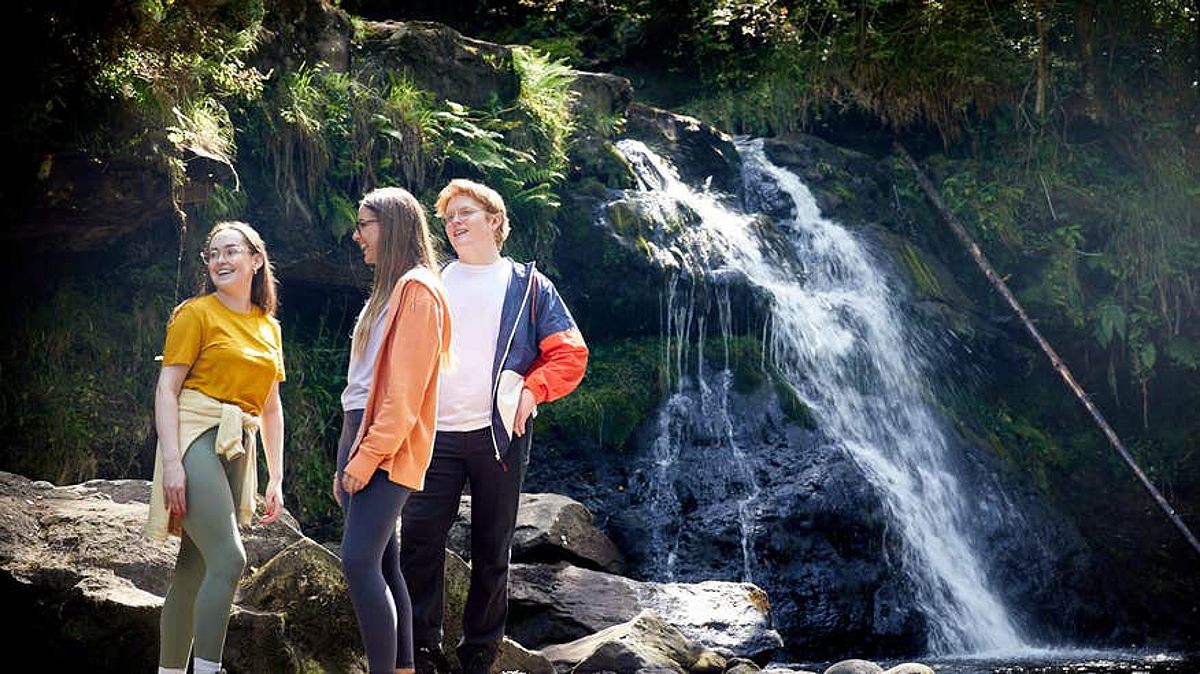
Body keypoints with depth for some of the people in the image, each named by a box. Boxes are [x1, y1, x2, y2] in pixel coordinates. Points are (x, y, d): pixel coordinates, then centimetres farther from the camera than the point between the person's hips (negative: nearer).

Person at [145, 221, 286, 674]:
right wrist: (172, 462, -17)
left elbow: (271, 407, 21)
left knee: (195, 571, 6)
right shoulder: (196, 313, 0)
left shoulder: (268, 327, 18)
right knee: (229, 559, -19)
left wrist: (276, 479, 15)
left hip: (238, 450, 6)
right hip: (196, 438, -6)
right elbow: (166, 389, -6)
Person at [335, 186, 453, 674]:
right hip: (360, 436, 10)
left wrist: (369, 455, -19)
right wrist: (348, 458, 18)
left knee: (359, 560, -17)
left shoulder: (417, 289, -9)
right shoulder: (388, 290, 20)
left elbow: (406, 390, -17)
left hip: (388, 450, -10)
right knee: (381, 564, 7)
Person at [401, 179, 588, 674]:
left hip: (499, 434, -2)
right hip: (436, 434, 2)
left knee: (492, 549, 5)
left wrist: (531, 391, -13)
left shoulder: (527, 285, 7)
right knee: (418, 542, -6)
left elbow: (571, 354, 1)